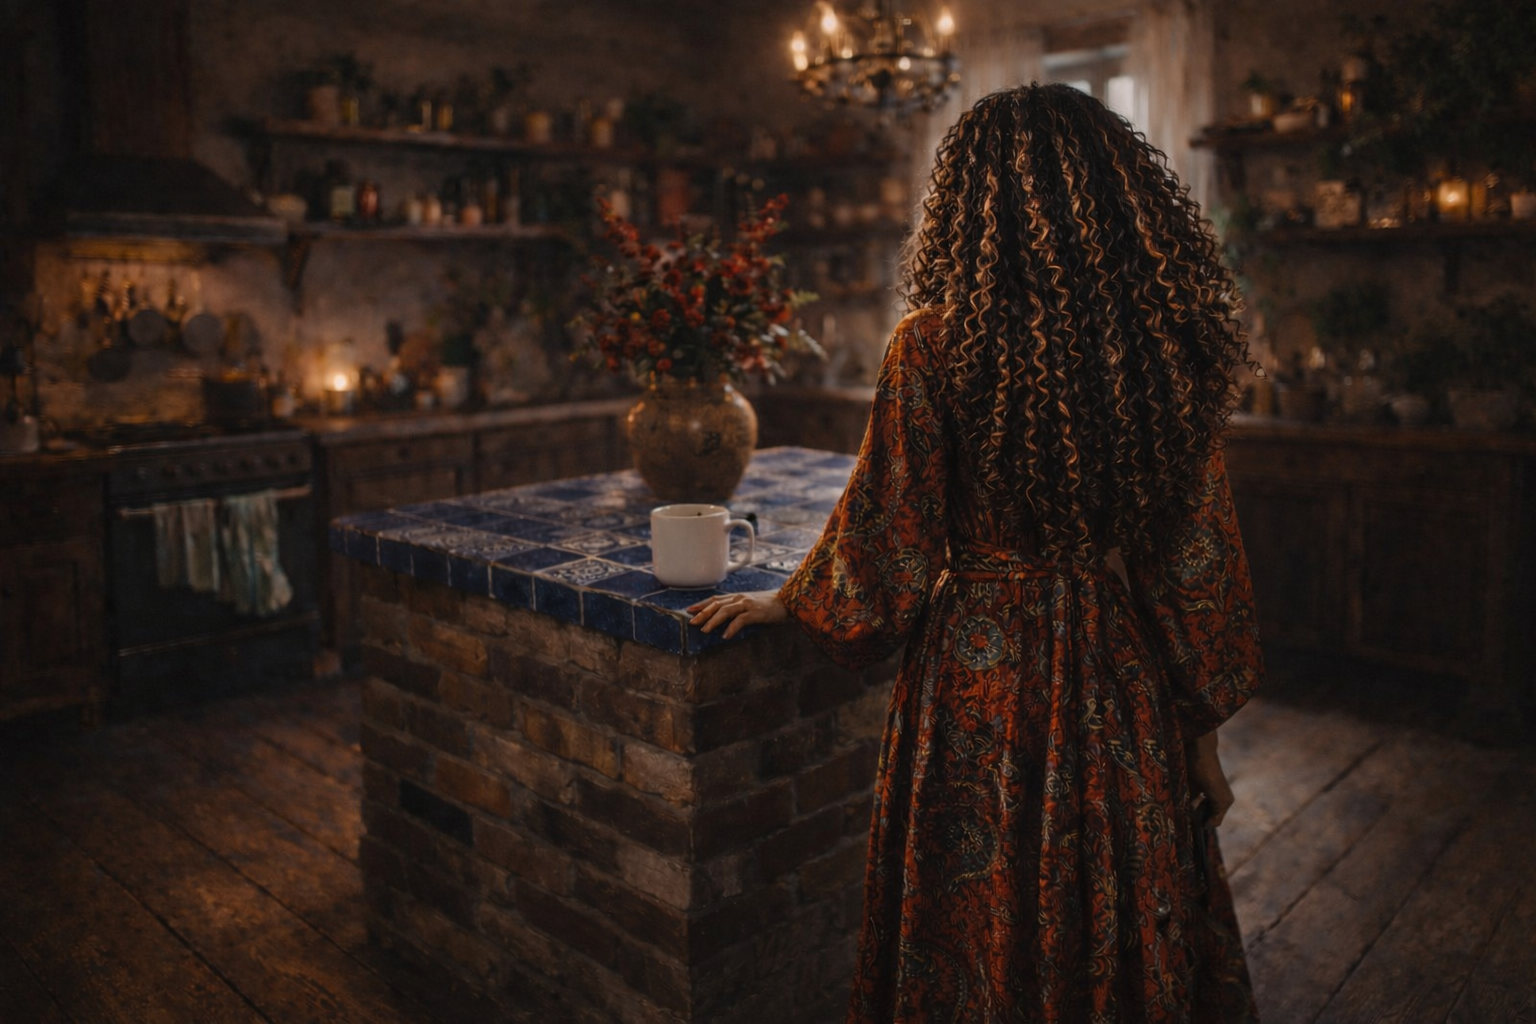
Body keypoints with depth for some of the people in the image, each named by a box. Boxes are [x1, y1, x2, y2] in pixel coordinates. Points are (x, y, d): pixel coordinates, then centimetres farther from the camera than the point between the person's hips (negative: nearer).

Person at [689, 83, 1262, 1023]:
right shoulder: (1168, 345, -6)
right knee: (1131, 935, 21)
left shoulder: (934, 346, -15)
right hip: (1121, 687, 4)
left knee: (978, 933, 17)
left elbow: (885, 544, -9)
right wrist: (1204, 735, 9)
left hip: (980, 679, -3)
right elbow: (1200, 559, -2)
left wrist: (781, 603, 10)